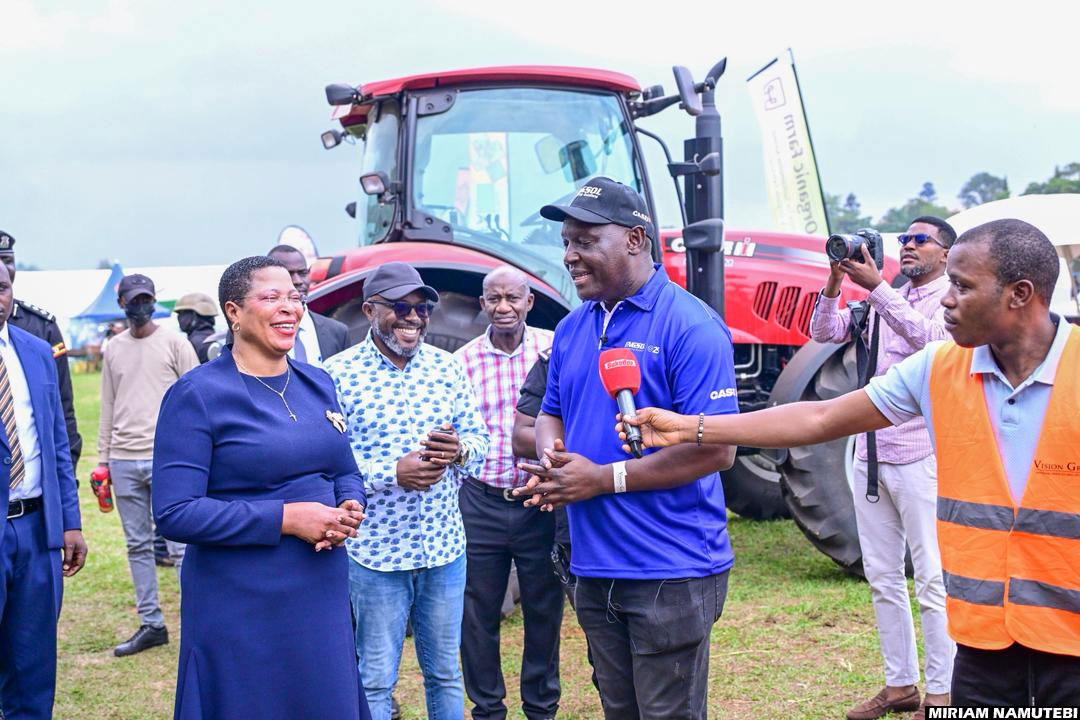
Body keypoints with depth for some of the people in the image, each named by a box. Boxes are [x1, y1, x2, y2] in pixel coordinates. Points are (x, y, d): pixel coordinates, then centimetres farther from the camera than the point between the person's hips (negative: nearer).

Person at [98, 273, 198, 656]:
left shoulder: (174, 342, -1)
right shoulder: (114, 348, 13)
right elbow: (108, 408, 16)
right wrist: (103, 460, 12)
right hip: (124, 460, 5)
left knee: (180, 546, -5)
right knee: (138, 546, 9)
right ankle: (151, 624, 17)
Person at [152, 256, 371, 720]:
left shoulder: (318, 385, 9)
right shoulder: (197, 395, -10)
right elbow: (175, 513, -16)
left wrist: (350, 508, -6)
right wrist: (285, 517, -21)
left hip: (324, 595, 6)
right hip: (241, 607, -6)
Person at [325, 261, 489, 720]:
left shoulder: (447, 367, 4)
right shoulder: (338, 373, -8)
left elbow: (479, 440, 7)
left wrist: (460, 450, -16)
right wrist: (393, 473, -24)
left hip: (444, 546, 4)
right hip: (375, 551, -4)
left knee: (445, 673, 16)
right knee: (375, 681, 9)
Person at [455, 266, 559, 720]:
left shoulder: (554, 350, -2)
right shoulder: (462, 361, 3)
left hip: (540, 501, -1)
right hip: (481, 502, 1)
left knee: (544, 611, 10)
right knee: (478, 613, 9)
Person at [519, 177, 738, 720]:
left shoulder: (689, 325, -14)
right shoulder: (572, 328, 9)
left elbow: (717, 449, -20)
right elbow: (551, 414, 20)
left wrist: (604, 478, -20)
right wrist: (551, 457, -5)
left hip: (671, 573, -7)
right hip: (595, 568, 7)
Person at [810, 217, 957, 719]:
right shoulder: (883, 301, 14)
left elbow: (927, 336, -23)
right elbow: (824, 332, 7)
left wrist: (876, 287, -27)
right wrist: (834, 285, -8)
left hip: (919, 456, -7)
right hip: (869, 451, 7)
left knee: (932, 580, -3)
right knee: (882, 578, 12)